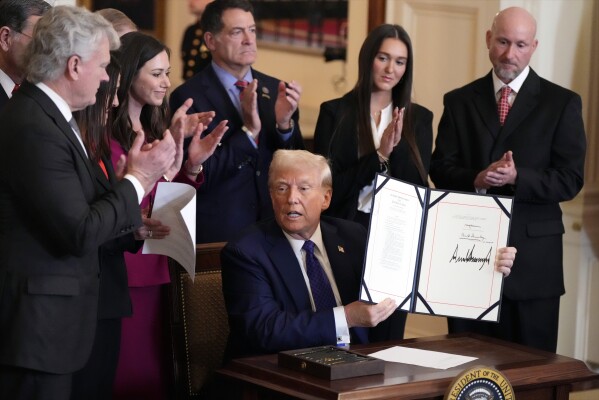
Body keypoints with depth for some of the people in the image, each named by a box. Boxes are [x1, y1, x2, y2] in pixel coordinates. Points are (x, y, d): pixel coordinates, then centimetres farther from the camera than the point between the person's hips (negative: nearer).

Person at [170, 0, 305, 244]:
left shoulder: (276, 90, 4)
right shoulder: (188, 96, -9)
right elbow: (197, 177, -14)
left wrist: (285, 124, -13)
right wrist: (248, 132, -21)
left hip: (275, 230, 4)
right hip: (218, 233, -4)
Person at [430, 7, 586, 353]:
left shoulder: (562, 103, 1)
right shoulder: (459, 101, 10)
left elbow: (570, 180, -4)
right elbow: (441, 170, 5)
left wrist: (517, 178, -20)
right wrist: (476, 179, -16)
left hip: (532, 256, -2)